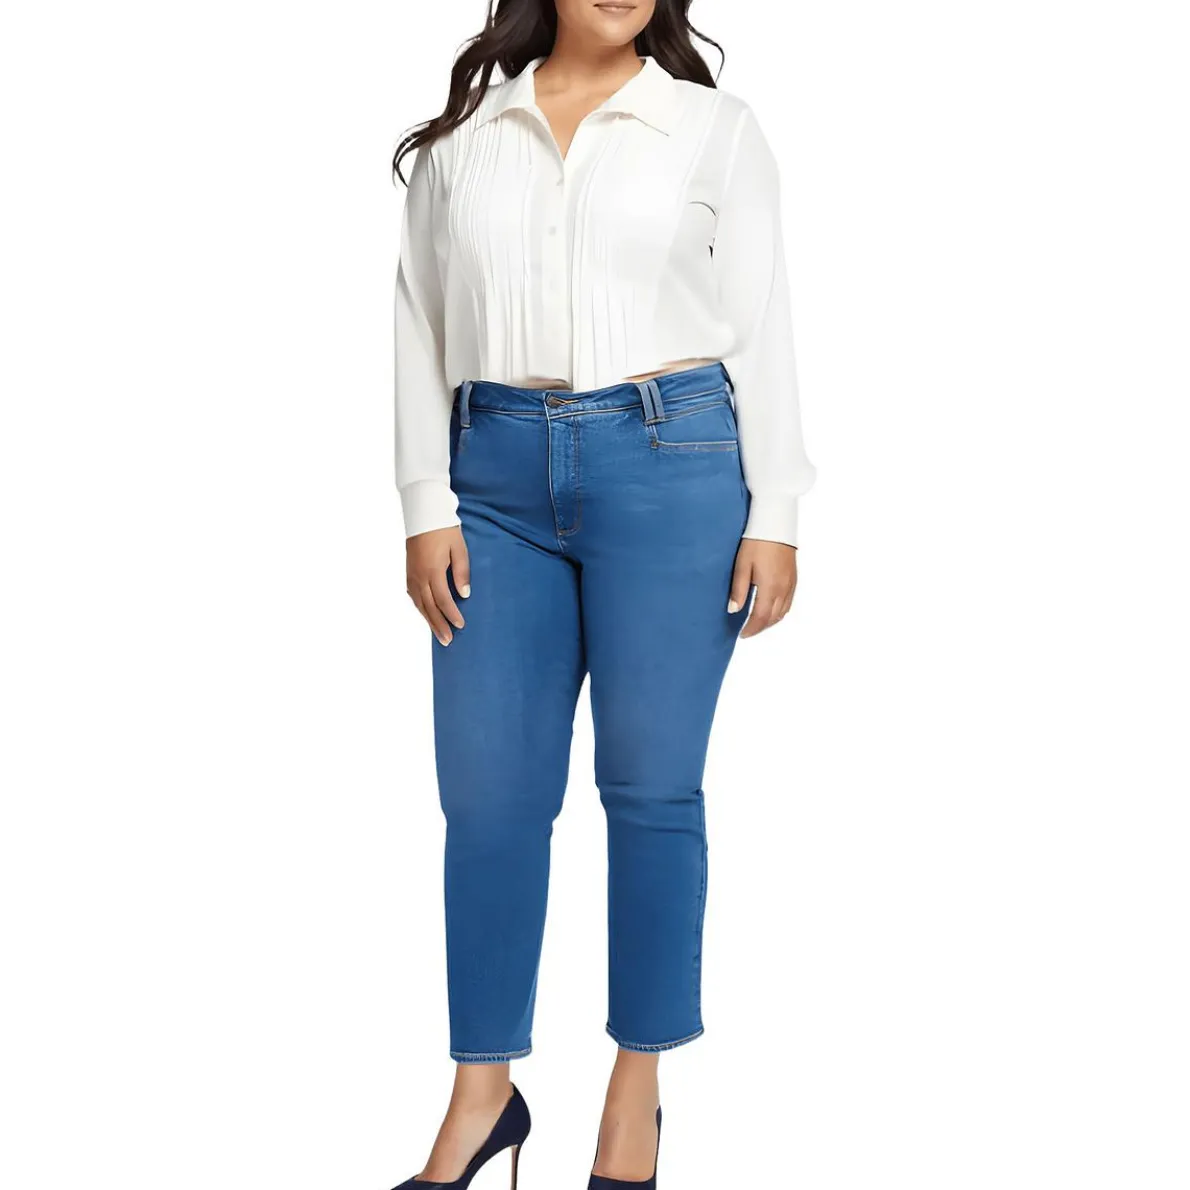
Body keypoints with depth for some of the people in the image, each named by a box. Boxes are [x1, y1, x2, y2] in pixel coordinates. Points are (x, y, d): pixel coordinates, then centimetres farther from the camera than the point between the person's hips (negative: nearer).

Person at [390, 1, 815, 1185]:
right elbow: (422, 325, 9)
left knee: (651, 784, 4)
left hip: (672, 464, -2)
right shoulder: (461, 132, 10)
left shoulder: (716, 126, 6)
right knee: (486, 789, 4)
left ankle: (638, 1090, 19)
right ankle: (482, 1091, 20)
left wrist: (775, 514, -3)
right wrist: (427, 506, 2)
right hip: (500, 474, 2)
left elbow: (761, 325, 3)